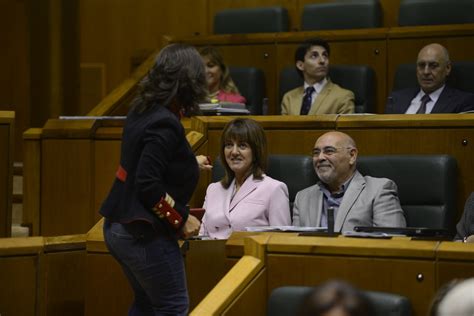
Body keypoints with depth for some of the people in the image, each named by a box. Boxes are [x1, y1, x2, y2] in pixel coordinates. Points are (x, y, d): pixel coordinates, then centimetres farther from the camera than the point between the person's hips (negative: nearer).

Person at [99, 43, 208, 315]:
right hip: (144, 234, -9)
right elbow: (148, 185, -25)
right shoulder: (165, 124, -21)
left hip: (119, 227, 9)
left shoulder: (143, 110, 5)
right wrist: (182, 219, -14)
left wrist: (189, 164, 34)